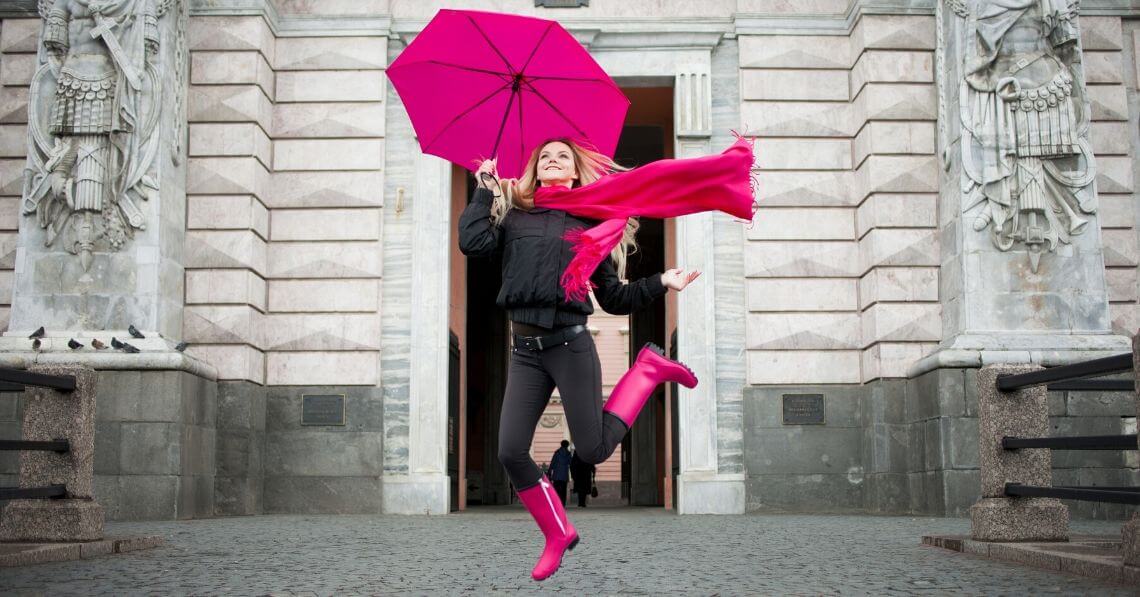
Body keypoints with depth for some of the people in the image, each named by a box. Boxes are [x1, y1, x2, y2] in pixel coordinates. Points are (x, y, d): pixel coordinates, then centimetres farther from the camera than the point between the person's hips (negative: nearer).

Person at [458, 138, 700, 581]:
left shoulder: (591, 225, 10)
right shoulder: (514, 216, 12)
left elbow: (615, 299, 12)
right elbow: (473, 243, -8)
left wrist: (661, 283, 1)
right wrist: (485, 188, 1)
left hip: (571, 345, -2)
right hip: (525, 350, 2)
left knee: (593, 451, -5)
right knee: (511, 452, -6)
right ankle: (557, 535, 17)